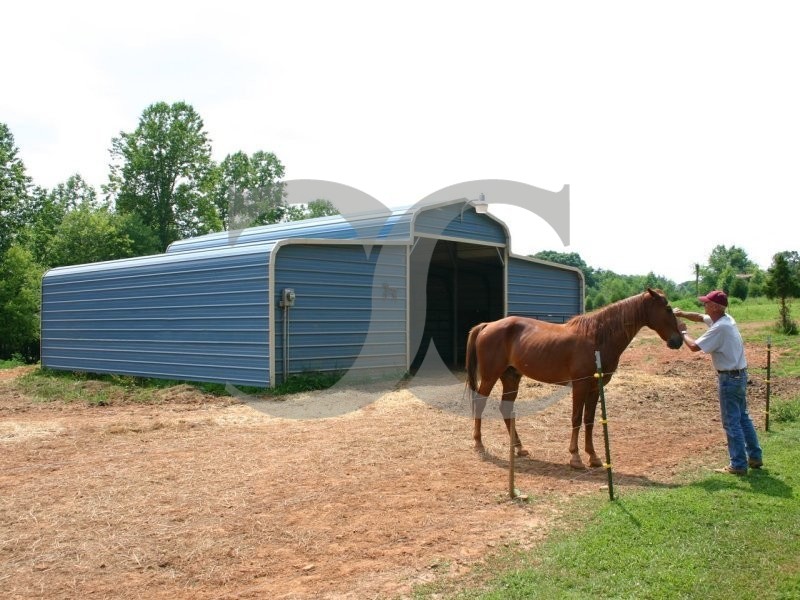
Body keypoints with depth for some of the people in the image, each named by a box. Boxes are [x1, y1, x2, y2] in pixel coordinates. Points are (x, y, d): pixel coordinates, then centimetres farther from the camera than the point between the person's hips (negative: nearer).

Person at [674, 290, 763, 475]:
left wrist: (683, 331, -8)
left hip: (729, 378, -10)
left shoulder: (719, 328, -24)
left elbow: (694, 346, -24)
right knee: (743, 417, 20)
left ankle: (738, 465, 5)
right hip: (739, 375, 10)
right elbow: (700, 318, 20)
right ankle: (754, 457, 29)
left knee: (731, 422, -1)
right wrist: (682, 314, 5)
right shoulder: (726, 319, 6)